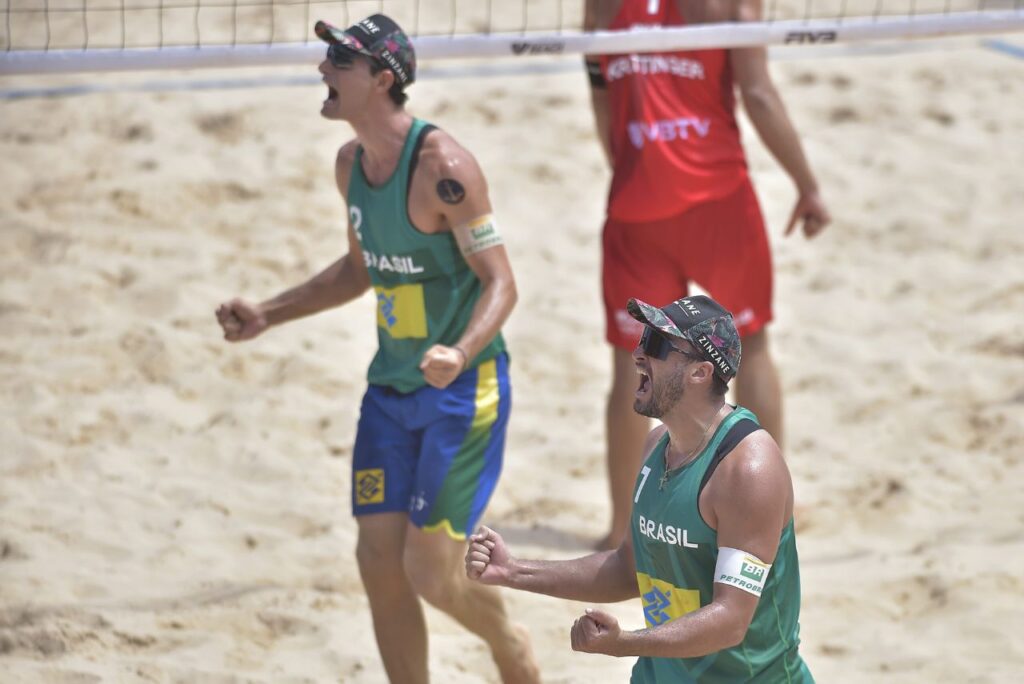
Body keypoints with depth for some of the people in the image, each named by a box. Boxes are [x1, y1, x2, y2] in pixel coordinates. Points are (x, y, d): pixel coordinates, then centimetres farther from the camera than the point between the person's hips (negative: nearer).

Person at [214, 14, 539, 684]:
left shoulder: (442, 165, -20)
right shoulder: (351, 163, 6)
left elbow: (500, 281, -19)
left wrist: (459, 354, -37)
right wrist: (267, 314, 18)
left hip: (463, 386, -8)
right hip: (391, 386, 8)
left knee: (430, 568, -8)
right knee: (380, 560, 4)